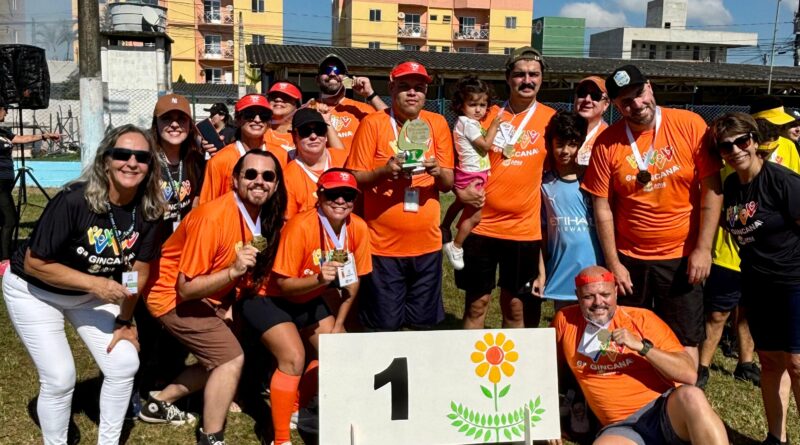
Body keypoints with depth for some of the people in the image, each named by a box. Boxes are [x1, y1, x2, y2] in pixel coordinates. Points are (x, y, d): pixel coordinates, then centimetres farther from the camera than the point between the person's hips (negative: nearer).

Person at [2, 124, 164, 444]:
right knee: (60, 378, -9)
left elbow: (139, 268, -5)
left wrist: (125, 321, -3)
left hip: (91, 291, 5)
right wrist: (93, 283, -30)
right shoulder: (74, 200, -32)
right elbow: (34, 263, -25)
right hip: (34, 291, -5)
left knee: (125, 364, -2)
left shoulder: (148, 209, -17)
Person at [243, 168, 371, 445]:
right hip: (269, 298, -7)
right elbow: (283, 284, -26)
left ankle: (297, 409, 27)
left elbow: (352, 281, 0)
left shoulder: (358, 229, -13)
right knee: (294, 358, -21)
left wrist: (338, 324, 0)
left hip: (309, 299, 7)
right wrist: (319, 279, -42)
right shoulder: (301, 227, -30)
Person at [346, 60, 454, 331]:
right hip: (383, 244, -3)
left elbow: (448, 184, 6)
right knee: (384, 326, 3)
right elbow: (354, 179, -5)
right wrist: (384, 170, -22)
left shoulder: (437, 124, 5)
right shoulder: (373, 124, -4)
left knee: (424, 324, 12)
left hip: (427, 243, 3)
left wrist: (438, 172, -16)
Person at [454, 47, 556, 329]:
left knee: (516, 306, 11)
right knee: (477, 304, 10)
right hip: (481, 224, 0)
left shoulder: (550, 118, 1)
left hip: (524, 229, 0)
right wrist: (459, 189, -10)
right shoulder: (489, 114, 2)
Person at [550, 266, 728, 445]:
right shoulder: (565, 320, 4)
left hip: (666, 409, 0)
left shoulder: (642, 319, -1)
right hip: (622, 426, 1)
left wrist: (641, 346, -19)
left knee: (690, 396, -35)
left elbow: (690, 374, -8)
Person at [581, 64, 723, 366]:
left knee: (685, 342, 7)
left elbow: (712, 188, -7)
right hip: (629, 260, 2)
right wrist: (613, 264, -3)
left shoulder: (690, 125, -9)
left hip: (682, 258, -1)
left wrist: (703, 249, -10)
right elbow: (602, 208, -3)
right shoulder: (607, 143, -6)